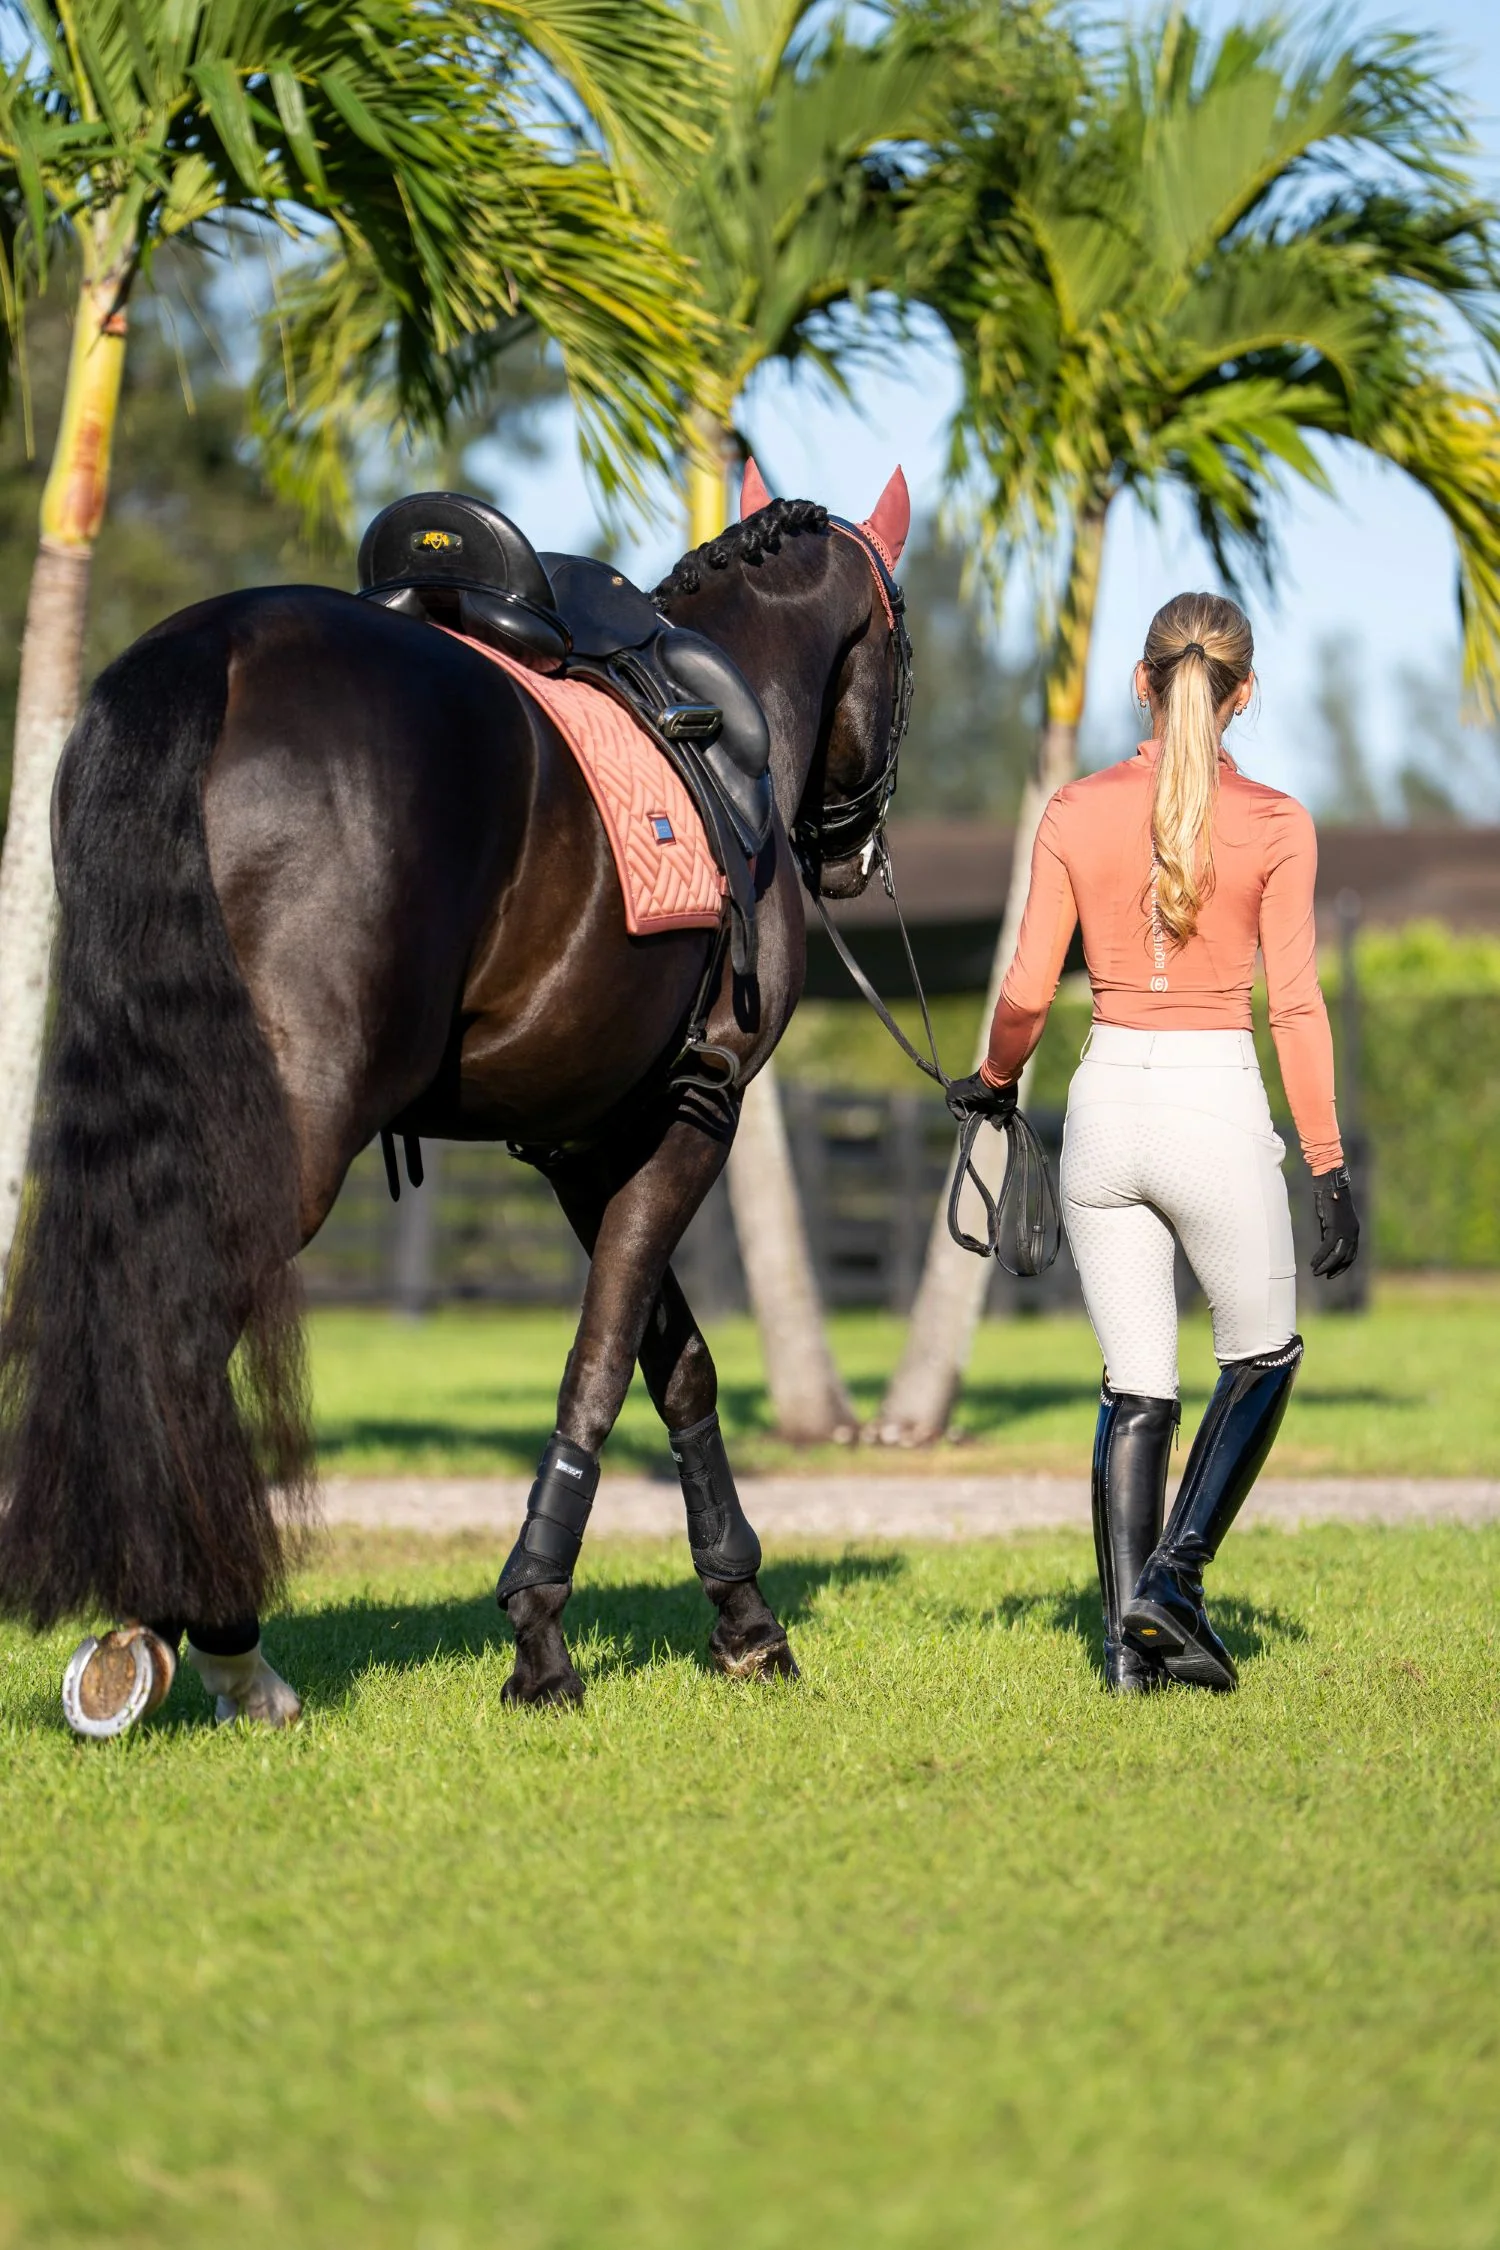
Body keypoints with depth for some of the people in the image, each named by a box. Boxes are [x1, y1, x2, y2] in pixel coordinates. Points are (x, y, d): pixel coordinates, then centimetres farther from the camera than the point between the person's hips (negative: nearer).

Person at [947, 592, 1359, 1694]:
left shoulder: (1076, 815, 0)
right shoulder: (1276, 825, -6)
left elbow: (1029, 991, 1)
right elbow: (1296, 1005, -8)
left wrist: (994, 1080, 21)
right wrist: (1329, 1166, -3)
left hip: (1106, 1107, 3)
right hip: (1219, 1109, -3)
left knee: (1137, 1386, 12)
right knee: (1264, 1355, 18)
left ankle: (1131, 1639, 6)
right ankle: (1177, 1568, 0)